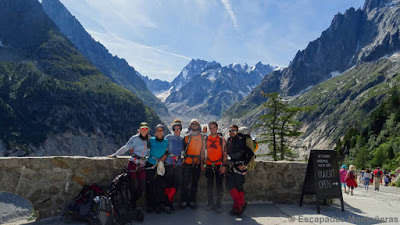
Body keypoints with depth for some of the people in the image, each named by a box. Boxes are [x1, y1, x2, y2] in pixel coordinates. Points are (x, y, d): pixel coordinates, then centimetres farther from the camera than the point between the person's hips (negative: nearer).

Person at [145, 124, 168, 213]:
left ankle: (158, 206, 15)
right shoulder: (151, 140, 2)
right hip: (150, 166, -1)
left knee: (159, 187, 1)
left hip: (160, 166, 1)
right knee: (149, 187, 2)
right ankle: (149, 205, 16)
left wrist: (162, 159, -8)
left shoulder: (166, 141, 4)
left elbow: (166, 153, 7)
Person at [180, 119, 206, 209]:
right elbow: (183, 149, 7)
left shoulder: (202, 137, 8)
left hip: (197, 163, 2)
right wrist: (184, 158, 1)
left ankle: (192, 201, 17)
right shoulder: (186, 137, 4)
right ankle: (184, 201, 7)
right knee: (185, 182, -4)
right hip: (187, 162, -2)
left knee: (195, 182, 8)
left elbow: (202, 151, 9)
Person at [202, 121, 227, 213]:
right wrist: (202, 163, 4)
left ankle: (218, 205, 10)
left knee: (219, 185, 0)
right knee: (209, 185, 8)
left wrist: (224, 165, -8)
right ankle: (210, 204, 20)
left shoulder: (221, 139, 2)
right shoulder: (205, 139, 7)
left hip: (219, 166, -2)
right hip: (208, 166, 2)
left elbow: (224, 153, 0)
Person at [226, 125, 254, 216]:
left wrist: (244, 164, -16)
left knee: (238, 187, -6)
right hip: (231, 166, 7)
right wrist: (229, 163, 15)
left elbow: (251, 153, -14)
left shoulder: (241, 141, -11)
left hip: (239, 167, -7)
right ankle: (242, 203, 14)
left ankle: (238, 207, 8)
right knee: (229, 185, 3)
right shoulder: (228, 141, 10)